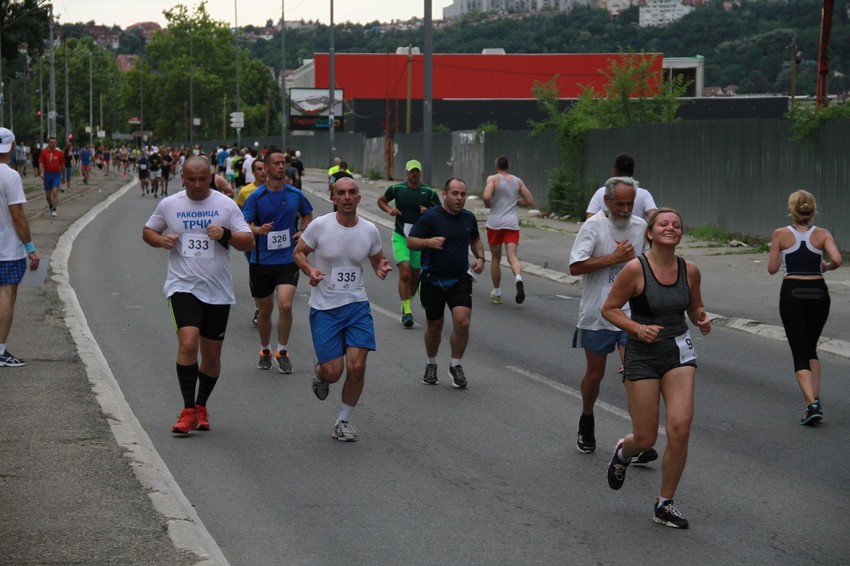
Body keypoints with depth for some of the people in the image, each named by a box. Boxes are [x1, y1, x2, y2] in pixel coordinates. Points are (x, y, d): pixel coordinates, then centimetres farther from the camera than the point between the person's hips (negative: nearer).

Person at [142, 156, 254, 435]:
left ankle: (201, 406, 29)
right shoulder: (168, 205, 4)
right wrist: (162, 240, -5)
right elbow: (148, 231, 18)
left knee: (212, 355, 8)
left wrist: (226, 234, -18)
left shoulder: (226, 205, 2)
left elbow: (249, 242, 1)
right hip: (182, 286, -1)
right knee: (188, 342, -21)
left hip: (218, 291, 1)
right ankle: (188, 410, -14)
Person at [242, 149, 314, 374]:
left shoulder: (295, 194, 3)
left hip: (288, 260, 1)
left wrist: (303, 232, 3)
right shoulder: (256, 197, -6)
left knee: (285, 305, -16)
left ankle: (282, 351, 1)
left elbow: (307, 214, 22)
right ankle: (265, 351, 30)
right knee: (265, 311, 9)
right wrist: (258, 230, -32)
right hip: (261, 261, -1)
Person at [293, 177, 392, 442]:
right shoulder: (319, 225, -8)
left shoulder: (370, 230, 0)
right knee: (333, 372, -7)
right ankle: (320, 373, 34)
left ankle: (343, 421, 12)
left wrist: (382, 268, -7)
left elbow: (378, 259, 17)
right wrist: (310, 271, -15)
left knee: (357, 366, -10)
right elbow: (298, 252, 5)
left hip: (357, 305, 2)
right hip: (324, 308, -2)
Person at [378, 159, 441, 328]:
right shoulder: (396, 189, -1)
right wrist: (389, 210, -4)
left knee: (414, 276, 9)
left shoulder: (429, 192, -3)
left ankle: (407, 304, 33)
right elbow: (381, 200, 15)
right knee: (404, 273, -15)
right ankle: (407, 312, -13)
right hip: (400, 237, -1)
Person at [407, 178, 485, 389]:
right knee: (434, 326, 10)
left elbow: (475, 240, 24)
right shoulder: (430, 217, -10)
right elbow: (411, 241, -11)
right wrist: (428, 242, -31)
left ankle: (456, 365, 3)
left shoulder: (469, 218, 6)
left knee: (462, 322, -15)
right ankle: (431, 365, 33)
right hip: (433, 281, -2)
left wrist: (480, 257, 5)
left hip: (460, 280, 2)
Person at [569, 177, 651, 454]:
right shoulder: (593, 226, -10)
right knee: (595, 373, 12)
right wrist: (616, 257, -18)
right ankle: (586, 422, 37)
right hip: (597, 314, -2)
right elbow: (576, 266, -19)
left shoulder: (641, 227, 6)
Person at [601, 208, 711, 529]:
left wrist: (702, 320, -5)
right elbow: (609, 309, -6)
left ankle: (664, 505, 4)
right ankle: (623, 452, 40)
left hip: (679, 352, 3)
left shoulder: (690, 271, 1)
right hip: (643, 355, -3)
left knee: (680, 429, -12)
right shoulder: (636, 269, -13)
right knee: (646, 439, 0)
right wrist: (638, 328, -20)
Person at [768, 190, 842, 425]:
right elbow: (837, 260, -13)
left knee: (800, 353, 0)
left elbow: (772, 268, -1)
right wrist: (825, 266, 8)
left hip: (792, 293, -2)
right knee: (811, 349, 21)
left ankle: (812, 404, -19)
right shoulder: (822, 234, 1)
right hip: (818, 293, 2)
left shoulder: (781, 235, -2)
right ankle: (816, 401, 12)